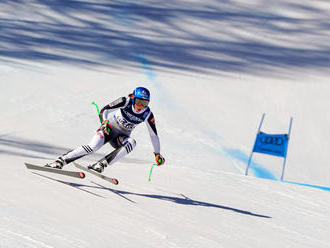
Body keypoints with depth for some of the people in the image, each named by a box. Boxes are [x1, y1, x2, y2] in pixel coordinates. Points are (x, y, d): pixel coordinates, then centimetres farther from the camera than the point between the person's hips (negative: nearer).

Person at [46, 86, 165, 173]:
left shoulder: (147, 115, -13)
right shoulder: (126, 102, -20)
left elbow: (154, 135, -1)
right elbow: (104, 111, -16)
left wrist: (157, 154, 2)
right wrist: (104, 122, -36)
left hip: (121, 137, 2)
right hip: (108, 129, -2)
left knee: (131, 142, -33)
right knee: (92, 147, -29)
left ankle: (101, 165, -35)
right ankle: (61, 161, -19)